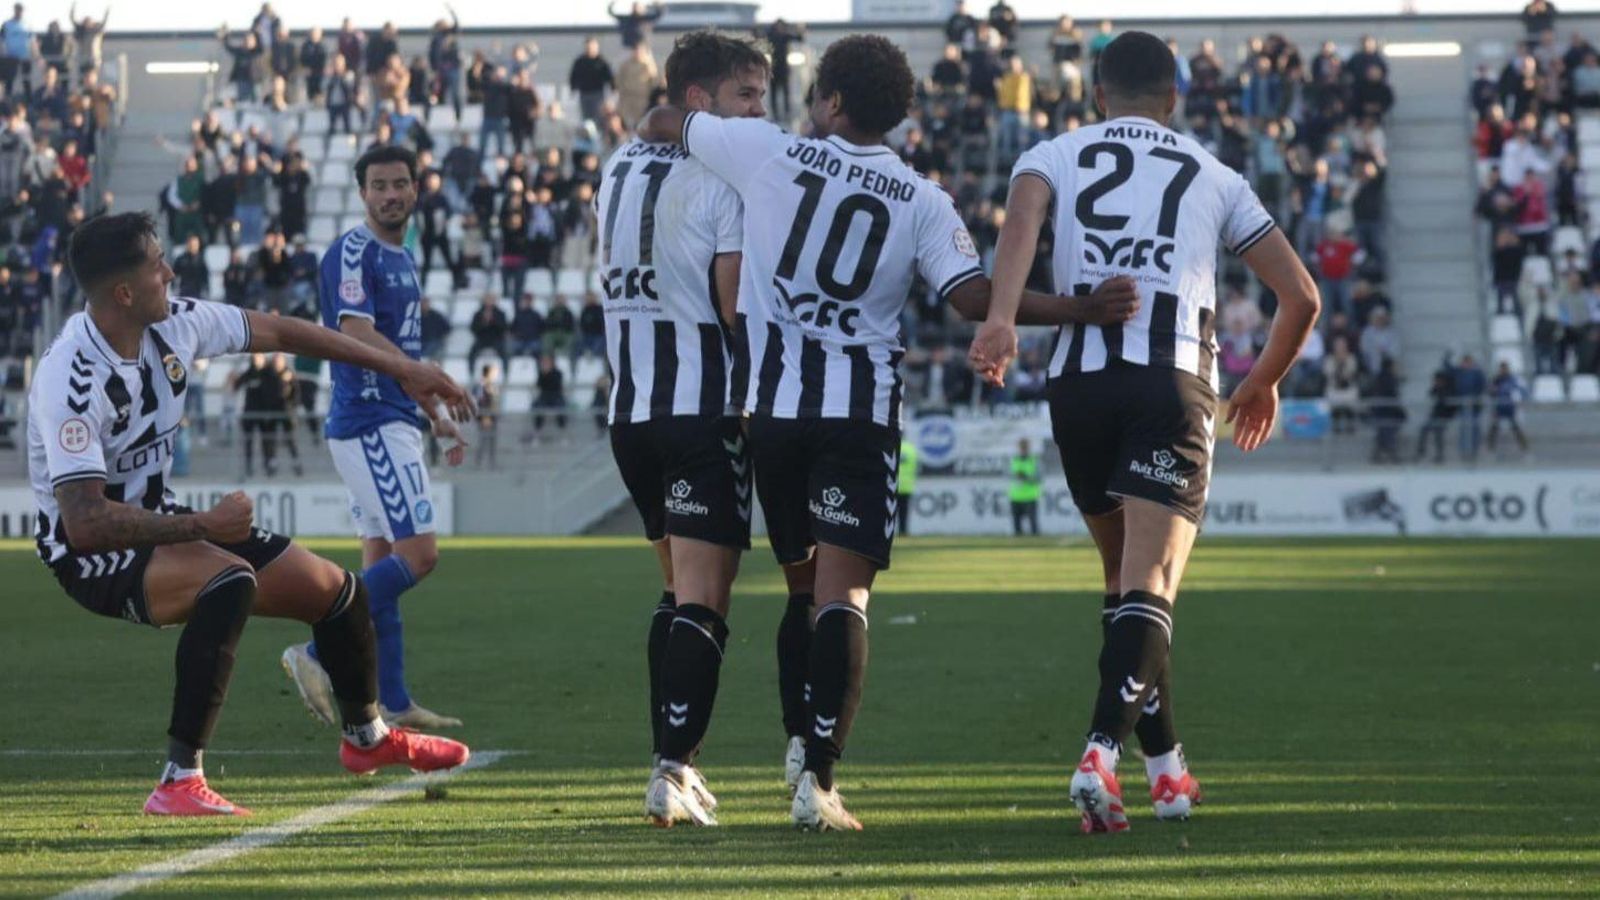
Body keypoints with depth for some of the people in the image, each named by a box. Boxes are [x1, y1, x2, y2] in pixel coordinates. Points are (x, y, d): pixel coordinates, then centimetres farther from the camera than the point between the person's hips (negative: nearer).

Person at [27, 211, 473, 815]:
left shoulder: (173, 323, -8)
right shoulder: (71, 382, -30)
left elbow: (276, 333, 7)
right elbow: (85, 523, -35)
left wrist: (400, 369, 11)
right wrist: (203, 526, -33)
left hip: (157, 522, 8)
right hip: (91, 549, -8)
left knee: (336, 592, 11)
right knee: (231, 578, -36)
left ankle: (365, 738, 41)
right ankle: (180, 782, -34)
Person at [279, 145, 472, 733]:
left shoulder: (402, 259, 19)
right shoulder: (353, 253, -11)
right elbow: (358, 335, -23)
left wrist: (435, 419, 25)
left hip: (394, 424, 10)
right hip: (369, 424, -10)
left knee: (383, 562, 9)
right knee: (418, 552, -14)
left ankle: (390, 703, 11)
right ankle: (318, 655, -11)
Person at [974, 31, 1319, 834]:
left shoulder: (1054, 155, 17)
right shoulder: (1212, 177, 20)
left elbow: (1023, 216, -8)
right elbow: (1301, 295, 18)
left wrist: (1000, 318, -22)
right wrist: (1265, 380, 35)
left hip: (1078, 382, 2)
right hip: (1173, 383, -2)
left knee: (1125, 576, 19)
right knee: (1148, 588, -8)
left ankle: (1166, 767, 25)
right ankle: (1102, 753, -30)